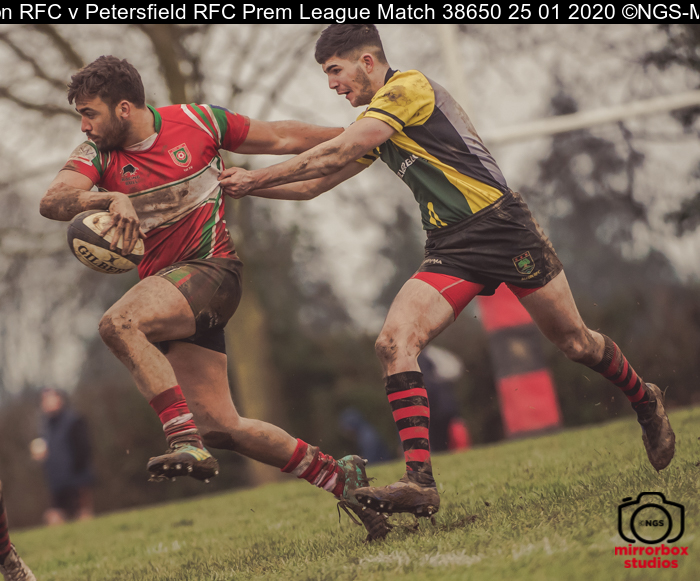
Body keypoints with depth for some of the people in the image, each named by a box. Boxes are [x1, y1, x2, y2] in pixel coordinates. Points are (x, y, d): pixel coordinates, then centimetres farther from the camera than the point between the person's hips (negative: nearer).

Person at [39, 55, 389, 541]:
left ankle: (187, 442, -31)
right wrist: (109, 198, -36)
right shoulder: (98, 155, 3)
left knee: (118, 324, -30)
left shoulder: (197, 122, -4)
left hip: (211, 270, -5)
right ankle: (338, 476, 12)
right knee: (218, 426, 0)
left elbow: (280, 138, 7)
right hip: (164, 284, 5)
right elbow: (53, 201, -16)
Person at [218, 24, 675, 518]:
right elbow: (314, 185, 20)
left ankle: (645, 401, 35)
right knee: (394, 341, -15)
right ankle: (420, 483, -22)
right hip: (449, 249, 8)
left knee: (575, 342, 4)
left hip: (500, 224, -7)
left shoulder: (409, 87, -11)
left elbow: (333, 157, -18)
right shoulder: (375, 126, 16)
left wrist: (255, 177, -14)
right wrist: (243, 186, 6)